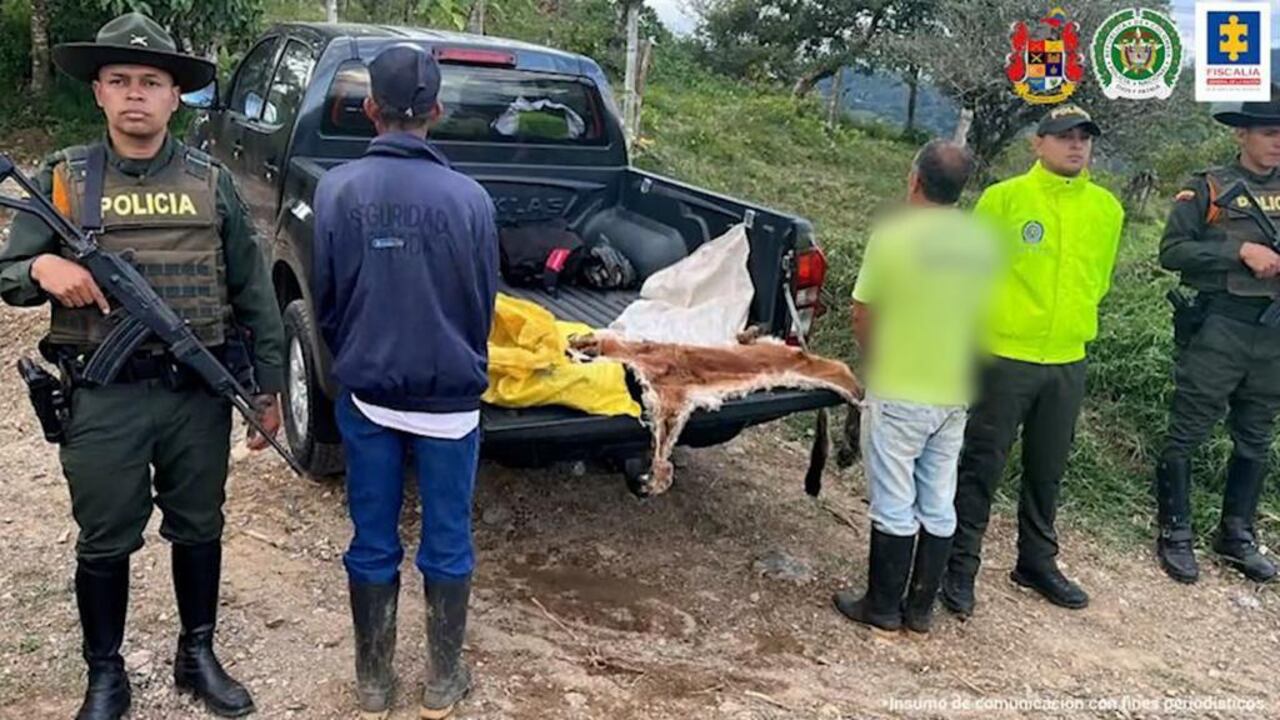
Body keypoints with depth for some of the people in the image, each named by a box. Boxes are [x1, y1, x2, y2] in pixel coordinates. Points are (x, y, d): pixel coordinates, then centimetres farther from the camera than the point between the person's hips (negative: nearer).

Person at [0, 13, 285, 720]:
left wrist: (269, 386, 4)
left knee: (198, 529, 15)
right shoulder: (62, 177, 1)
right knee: (104, 541, 11)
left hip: (199, 393, 1)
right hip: (104, 398, -1)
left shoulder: (212, 181, 2)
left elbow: (254, 293, 5)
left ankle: (198, 656, 34)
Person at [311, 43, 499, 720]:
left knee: (372, 545, 14)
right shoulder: (468, 197, -11)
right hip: (449, 398, -1)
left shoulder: (337, 188, -8)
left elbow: (325, 300, 1)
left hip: (367, 395, 1)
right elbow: (485, 304, 0)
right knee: (447, 545, 13)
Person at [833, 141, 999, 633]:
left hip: (897, 394, -5)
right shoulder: (983, 242, 0)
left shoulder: (893, 235, -13)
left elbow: (862, 316, -7)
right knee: (938, 505, 12)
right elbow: (984, 316, 8)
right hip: (955, 395, 5)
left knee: (895, 505, 4)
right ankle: (921, 609, 22)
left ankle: (883, 607, 15)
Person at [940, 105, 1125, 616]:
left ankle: (1037, 562, 32)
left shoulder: (1107, 208, 5)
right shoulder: (1004, 197, -7)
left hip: (1068, 363, 4)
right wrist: (982, 324, 0)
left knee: (1047, 471, 16)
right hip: (1004, 357, -4)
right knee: (982, 466, 2)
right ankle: (960, 566, 14)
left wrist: (1075, 323, 16)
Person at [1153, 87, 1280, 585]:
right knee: (1186, 436, 0)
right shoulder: (1209, 188, -2)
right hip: (1218, 326, -5)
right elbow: (1171, 251, -10)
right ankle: (1175, 536, 12)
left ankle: (1237, 537, 27)